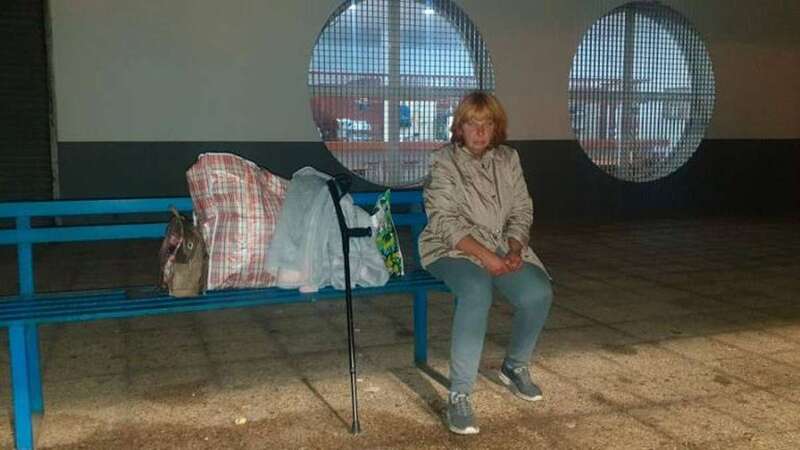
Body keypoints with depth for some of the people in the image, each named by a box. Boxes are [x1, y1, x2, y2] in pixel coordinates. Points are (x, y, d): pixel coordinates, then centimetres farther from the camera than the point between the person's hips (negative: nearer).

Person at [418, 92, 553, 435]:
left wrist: (515, 251, -11)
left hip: (503, 249, 5)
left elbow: (522, 212, 8)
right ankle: (459, 395, -28)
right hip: (452, 250, -4)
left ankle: (514, 367, 8)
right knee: (477, 292, -37)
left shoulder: (508, 159, 9)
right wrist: (484, 255, -25)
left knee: (538, 294, -22)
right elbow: (445, 221, -15)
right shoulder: (444, 162, -6)